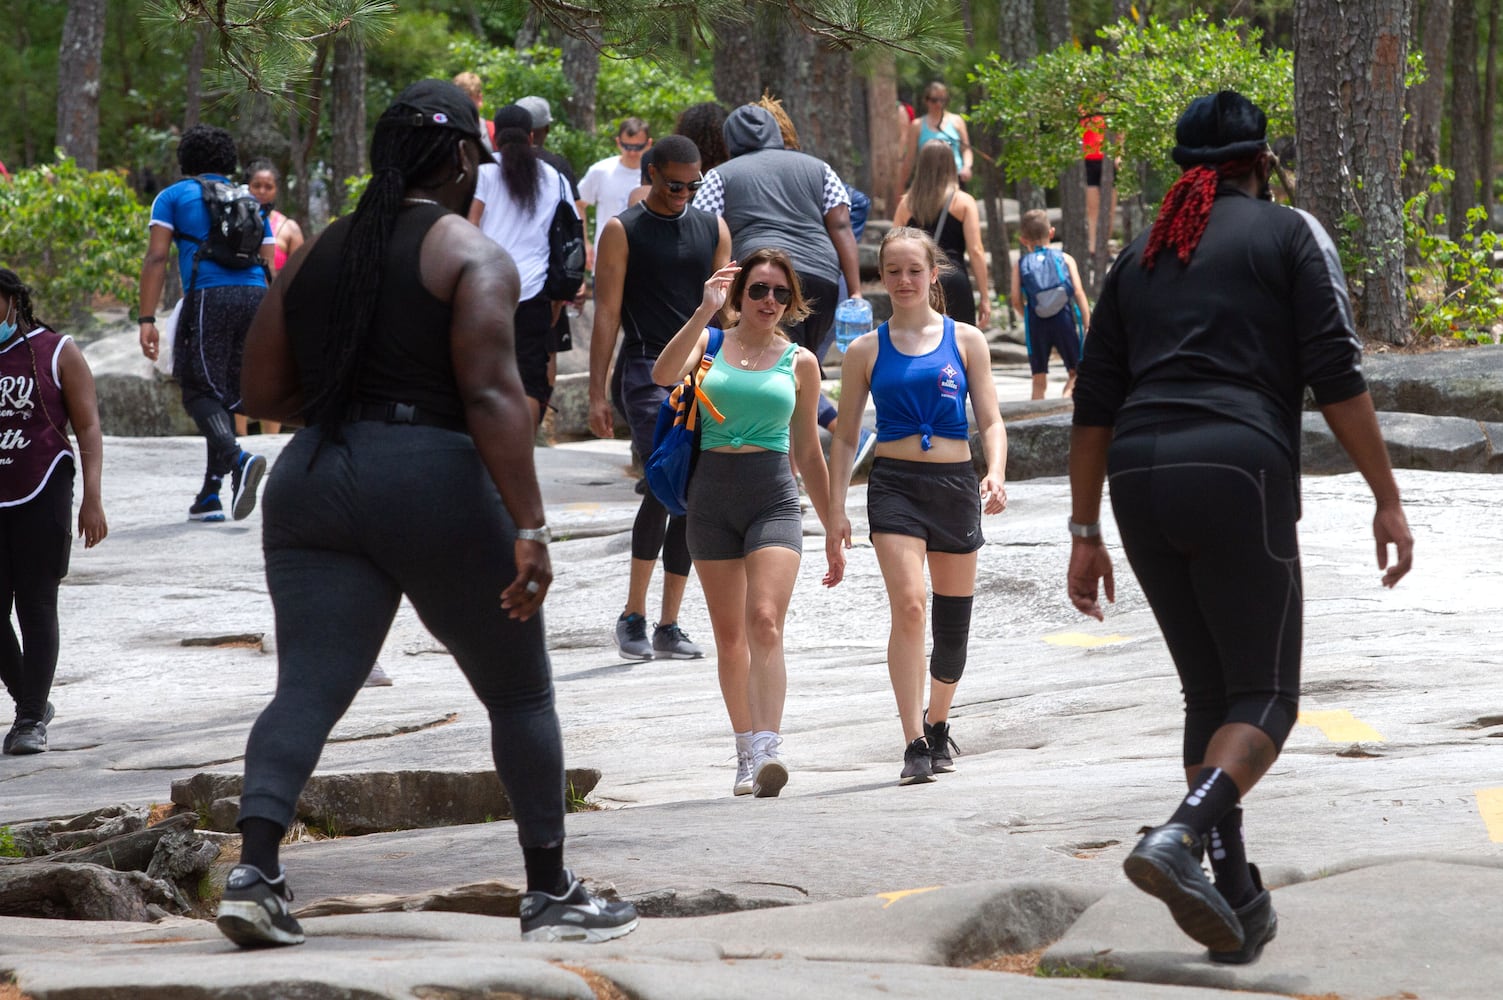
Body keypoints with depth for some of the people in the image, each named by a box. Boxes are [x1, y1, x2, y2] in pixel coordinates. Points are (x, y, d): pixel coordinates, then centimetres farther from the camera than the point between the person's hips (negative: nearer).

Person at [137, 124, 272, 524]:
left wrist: (147, 319, -1)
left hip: (207, 296, -4)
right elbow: (269, 265, 19)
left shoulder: (174, 196, 13)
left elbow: (156, 258, 1)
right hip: (254, 295, 4)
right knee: (227, 393, 11)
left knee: (200, 392, -3)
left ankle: (238, 458, -31)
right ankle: (210, 495, 11)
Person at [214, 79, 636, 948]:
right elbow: (491, 394, -16)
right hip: (435, 486, -4)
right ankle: (551, 895, 16)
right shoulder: (472, 257, -4)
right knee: (520, 692, 11)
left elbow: (264, 393, 13)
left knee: (308, 688, -2)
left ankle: (256, 870, -22)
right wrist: (529, 528, -18)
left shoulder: (317, 256, 13)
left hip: (315, 484, 5)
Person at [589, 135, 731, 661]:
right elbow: (607, 313, -2)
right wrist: (597, 393, -7)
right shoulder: (623, 231, 1)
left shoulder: (713, 228, 13)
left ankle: (668, 627, 10)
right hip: (646, 369, -5)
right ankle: (633, 614, -11)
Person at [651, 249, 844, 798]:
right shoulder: (708, 343, 6)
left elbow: (809, 453, 15)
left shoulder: (799, 363, 9)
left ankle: (766, 750, -26)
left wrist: (833, 532, 16)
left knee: (765, 621, -18)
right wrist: (705, 310, -21)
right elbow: (663, 374, -16)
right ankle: (746, 752, 16)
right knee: (729, 635, 7)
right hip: (712, 495, 1)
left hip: (774, 496, -1)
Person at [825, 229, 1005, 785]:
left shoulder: (965, 341, 6)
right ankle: (914, 744, -18)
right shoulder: (866, 351, 6)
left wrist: (996, 474, -13)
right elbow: (845, 436, 10)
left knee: (953, 621, 8)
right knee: (908, 607, -19)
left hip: (954, 485, 2)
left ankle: (937, 724, 33)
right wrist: (836, 511, 3)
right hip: (894, 484, -2)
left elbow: (990, 422, 5)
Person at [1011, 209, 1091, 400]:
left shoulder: (1020, 264, 8)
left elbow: (1016, 300, 0)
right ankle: (1067, 396, -19)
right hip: (1064, 320, -1)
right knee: (1075, 372, 9)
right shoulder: (1065, 259, 6)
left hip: (1036, 325, 1)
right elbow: (1079, 293, -2)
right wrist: (1087, 325, -1)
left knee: (1039, 380, 10)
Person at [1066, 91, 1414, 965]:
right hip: (1238, 474, -5)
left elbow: (1095, 406, 18)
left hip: (1140, 478, 5)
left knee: (1211, 693, 15)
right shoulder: (1292, 235, 8)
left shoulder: (1142, 259, 22)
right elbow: (1337, 377, -3)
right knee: (1266, 698, -1)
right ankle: (1180, 840, -27)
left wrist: (1086, 535, 20)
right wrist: (1388, 500, -1)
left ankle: (1238, 897, 10)